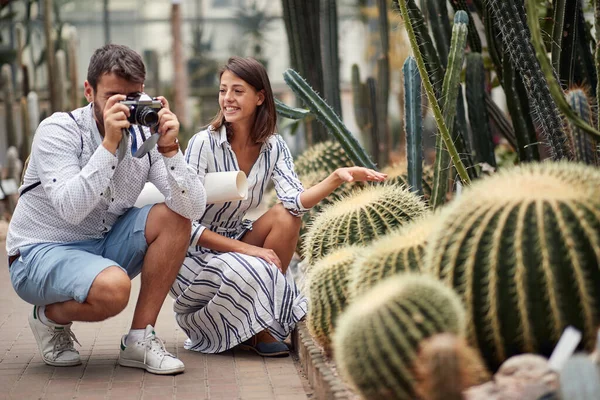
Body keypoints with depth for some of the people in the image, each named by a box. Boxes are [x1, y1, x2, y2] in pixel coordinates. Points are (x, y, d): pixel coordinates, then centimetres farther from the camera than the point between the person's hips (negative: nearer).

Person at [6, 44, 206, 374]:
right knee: (113, 287, -34)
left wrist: (169, 148, -26)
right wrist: (109, 144, -35)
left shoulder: (145, 136, -4)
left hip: (103, 247, 6)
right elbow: (71, 209, -32)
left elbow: (194, 210, -14)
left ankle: (139, 339, -10)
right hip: (40, 253, -6)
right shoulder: (58, 131, -17)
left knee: (173, 218, -14)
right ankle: (51, 317, 1)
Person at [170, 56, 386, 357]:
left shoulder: (273, 146, -4)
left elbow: (295, 202, -21)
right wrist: (246, 248, -28)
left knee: (285, 217, -20)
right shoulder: (204, 143, -19)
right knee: (253, 270, -34)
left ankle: (261, 327, -10)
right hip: (194, 252, -6)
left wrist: (337, 178, -37)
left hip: (237, 240, 6)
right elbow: (187, 224, -22)